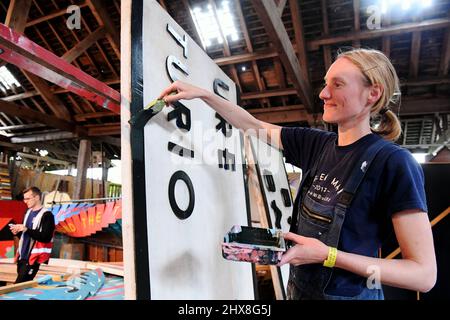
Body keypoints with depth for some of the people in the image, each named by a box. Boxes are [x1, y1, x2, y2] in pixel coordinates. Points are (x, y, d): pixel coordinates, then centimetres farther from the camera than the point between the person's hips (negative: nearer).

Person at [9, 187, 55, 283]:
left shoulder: (46, 215, -12)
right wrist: (18, 232, 1)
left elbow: (46, 237, -19)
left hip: (33, 258, -8)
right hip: (22, 256, 8)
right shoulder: (28, 212, 13)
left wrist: (26, 229, -22)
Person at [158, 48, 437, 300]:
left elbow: (424, 274, -20)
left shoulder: (394, 163, -21)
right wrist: (202, 93, -1)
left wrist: (328, 255, -26)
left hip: (348, 293, -5)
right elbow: (254, 127, 5)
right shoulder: (317, 143, -3)